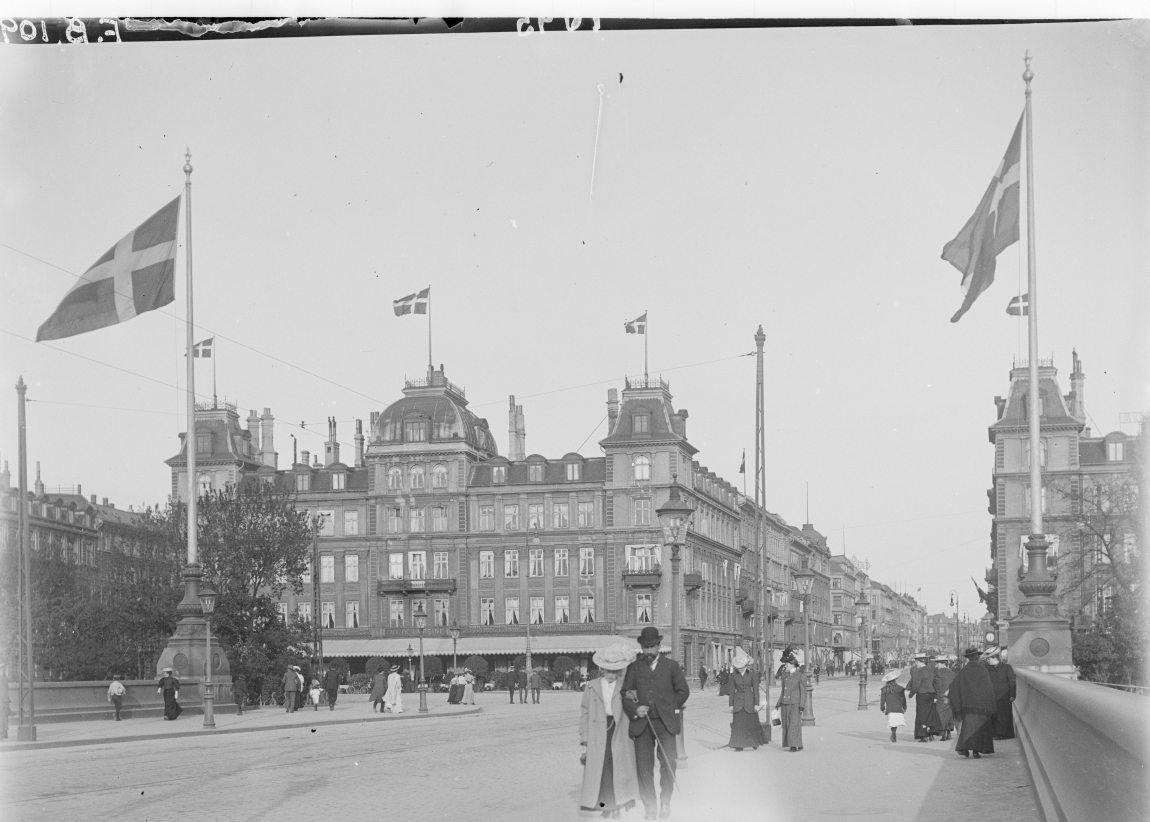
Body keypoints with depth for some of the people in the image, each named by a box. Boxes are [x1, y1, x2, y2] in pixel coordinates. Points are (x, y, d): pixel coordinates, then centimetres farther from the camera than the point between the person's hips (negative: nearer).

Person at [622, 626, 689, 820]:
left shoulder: (671, 666, 12)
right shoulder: (633, 668, 13)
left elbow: (683, 691, 14)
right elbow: (625, 694, 9)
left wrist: (670, 708, 4)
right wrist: (635, 709, -9)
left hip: (665, 723, -1)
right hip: (642, 723, 1)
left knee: (668, 762, -10)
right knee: (643, 766, -3)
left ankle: (665, 802, 7)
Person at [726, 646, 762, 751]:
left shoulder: (752, 674, -2)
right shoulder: (734, 675, 3)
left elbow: (756, 689, -1)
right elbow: (732, 690, 7)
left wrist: (756, 704, -5)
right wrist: (731, 705, 4)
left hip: (749, 701, -1)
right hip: (738, 701, 2)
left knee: (751, 722, 3)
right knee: (737, 723, -4)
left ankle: (755, 743, 22)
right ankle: (738, 745, -2)